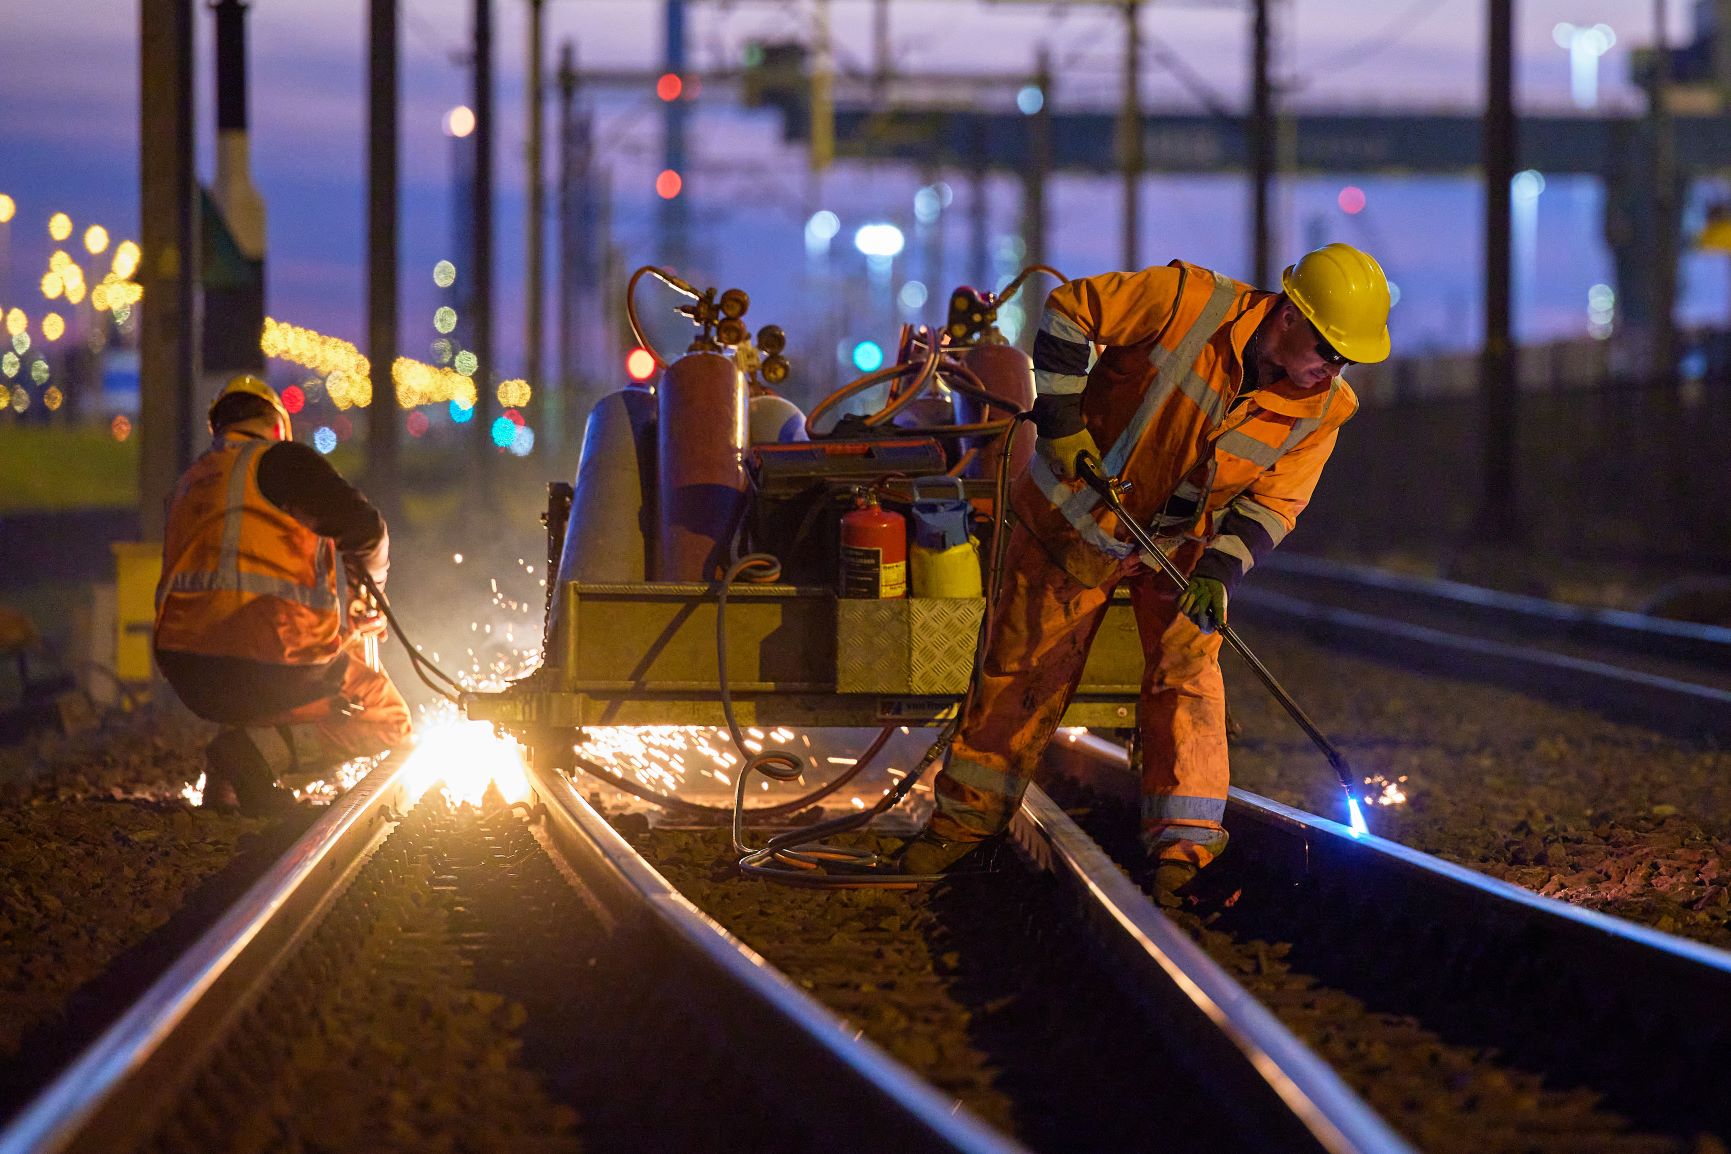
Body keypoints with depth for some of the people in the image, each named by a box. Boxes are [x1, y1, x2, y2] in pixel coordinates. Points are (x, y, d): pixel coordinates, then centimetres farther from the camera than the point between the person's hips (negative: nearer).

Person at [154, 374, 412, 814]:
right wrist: (368, 586, 15)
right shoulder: (280, 461, -1)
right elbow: (363, 528, -9)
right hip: (268, 659, -7)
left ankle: (223, 784, 11)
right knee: (388, 721, 11)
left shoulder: (191, 482, 22)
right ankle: (258, 751, -12)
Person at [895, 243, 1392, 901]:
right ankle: (966, 820, 20)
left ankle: (1184, 848, -9)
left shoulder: (1322, 409, -15)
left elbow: (1274, 502, -11)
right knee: (1024, 666, 6)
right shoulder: (1191, 302, -27)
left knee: (1185, 671, -11)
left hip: (1182, 542, 2)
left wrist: (1220, 570, -28)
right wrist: (1060, 422, -23)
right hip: (1078, 517, -2)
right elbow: (1069, 310, -19)